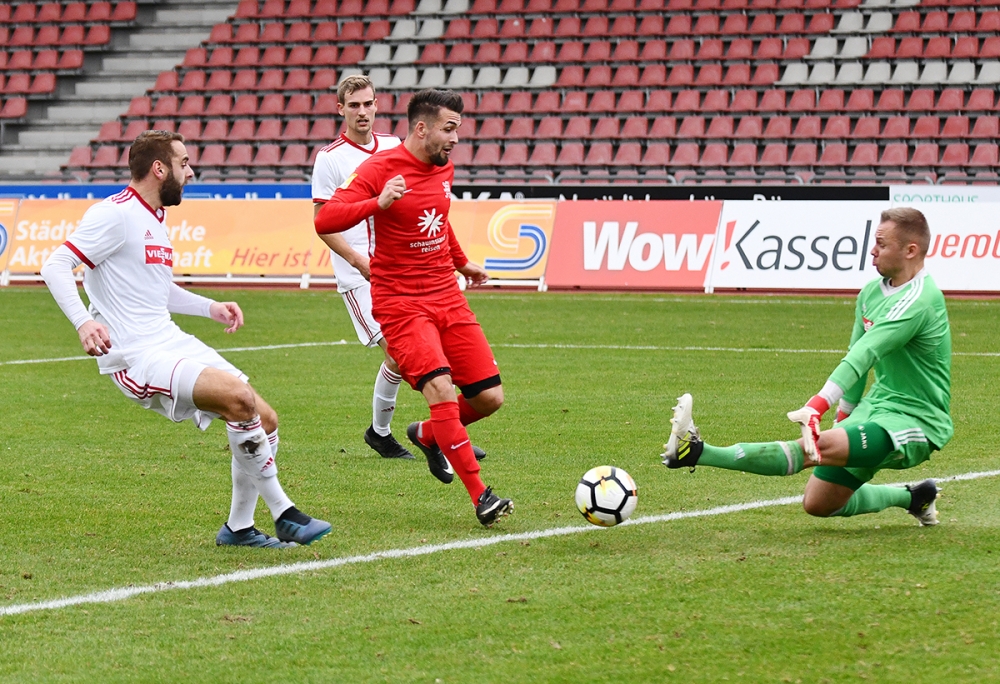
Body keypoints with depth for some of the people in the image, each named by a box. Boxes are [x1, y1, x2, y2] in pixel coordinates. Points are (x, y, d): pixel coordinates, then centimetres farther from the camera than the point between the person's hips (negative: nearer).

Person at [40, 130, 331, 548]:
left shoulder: (156, 220, 18)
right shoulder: (116, 215, -11)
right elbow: (55, 267, -16)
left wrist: (212, 308, 21)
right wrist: (83, 322, -30)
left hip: (173, 345, 10)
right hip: (136, 359, -10)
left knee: (266, 421, 4)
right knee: (240, 397, -27)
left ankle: (238, 528, 18)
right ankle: (283, 517, -17)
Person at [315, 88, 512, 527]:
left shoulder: (443, 168, 9)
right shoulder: (380, 169, -13)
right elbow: (324, 221, -22)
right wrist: (378, 203, -35)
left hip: (447, 297, 7)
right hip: (401, 304, -7)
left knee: (490, 397, 1)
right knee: (441, 389, -23)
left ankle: (428, 435, 30)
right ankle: (479, 495, -20)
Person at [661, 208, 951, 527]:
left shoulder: (919, 300, -22)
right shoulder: (871, 293, 7)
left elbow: (863, 356, -33)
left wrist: (817, 407, -42)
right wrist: (842, 420, 22)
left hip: (915, 424, -10)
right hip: (875, 406, 10)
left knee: (817, 448, -30)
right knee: (817, 504, 9)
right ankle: (912, 498, 29)